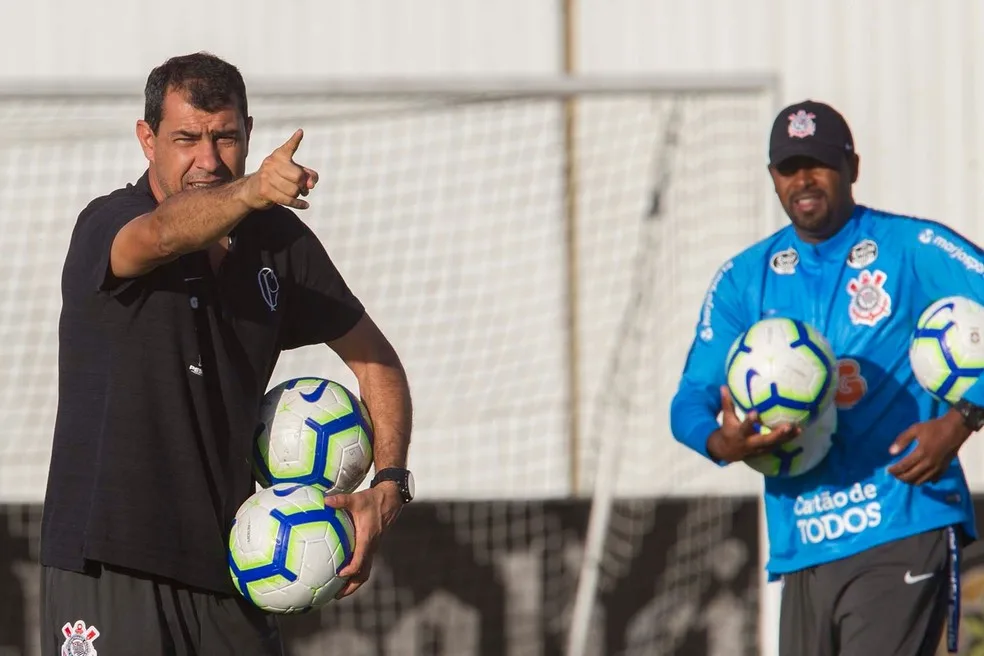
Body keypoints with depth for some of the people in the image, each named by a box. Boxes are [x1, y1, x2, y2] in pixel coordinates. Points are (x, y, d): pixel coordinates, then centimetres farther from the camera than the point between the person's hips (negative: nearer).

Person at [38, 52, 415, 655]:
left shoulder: (279, 240, 7)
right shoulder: (105, 227, -9)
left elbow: (374, 357, 15)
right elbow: (161, 235, -33)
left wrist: (387, 486, -1)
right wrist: (251, 192, -54)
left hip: (227, 572, 5)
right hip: (110, 568, -5)